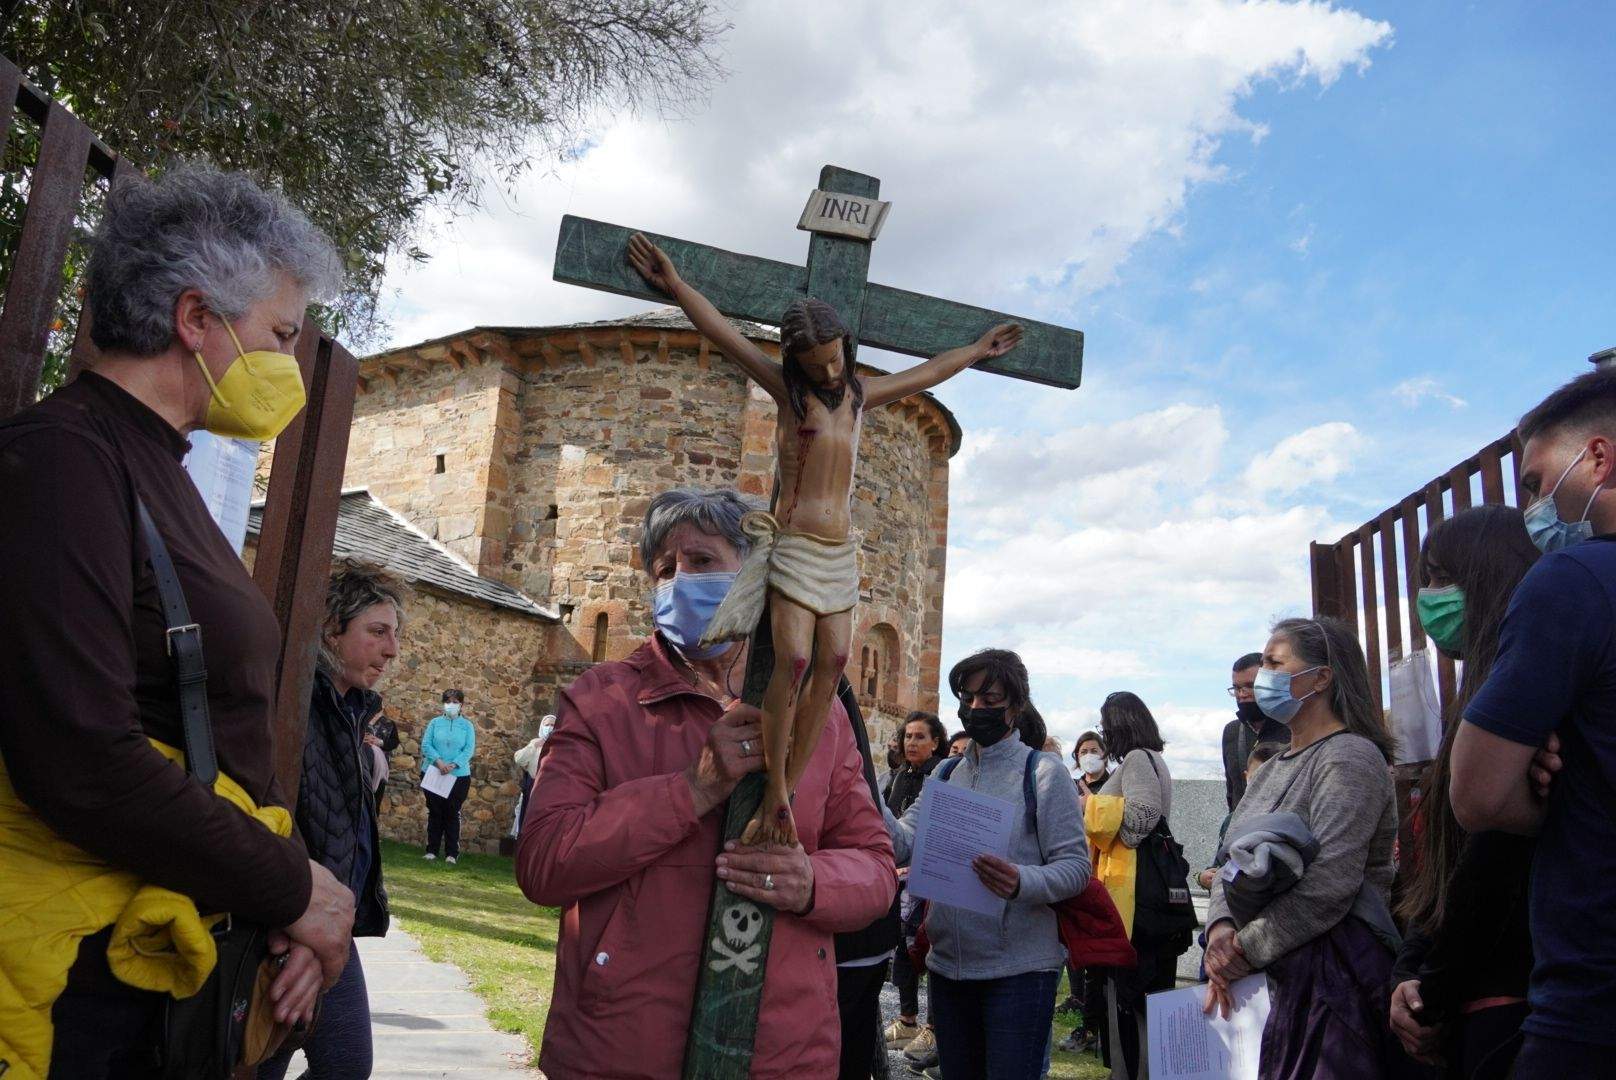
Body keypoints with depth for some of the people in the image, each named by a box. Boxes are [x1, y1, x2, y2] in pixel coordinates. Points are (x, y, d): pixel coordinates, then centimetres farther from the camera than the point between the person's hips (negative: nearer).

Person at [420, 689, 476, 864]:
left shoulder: (467, 726, 3)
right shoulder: (435, 722, 5)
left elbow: (469, 750, -5)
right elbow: (426, 745, -2)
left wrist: (453, 765, -19)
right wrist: (439, 761, -18)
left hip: (459, 776, -1)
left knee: (452, 814, 2)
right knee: (434, 812, 7)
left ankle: (452, 853, 7)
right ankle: (431, 850, 14)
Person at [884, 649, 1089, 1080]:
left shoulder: (1044, 773, -5)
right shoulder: (945, 774, 10)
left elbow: (1075, 866, -10)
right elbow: (903, 844, -2)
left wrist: (1021, 883, -30)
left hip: (1018, 971, -5)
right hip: (947, 965, 5)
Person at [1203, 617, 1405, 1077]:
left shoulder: (1350, 758, -12)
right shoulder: (1271, 769, 16)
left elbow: (1329, 885, -22)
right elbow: (1232, 862, 14)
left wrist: (1246, 950, -15)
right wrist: (1221, 928, -7)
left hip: (1335, 974, -8)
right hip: (1282, 975, 8)